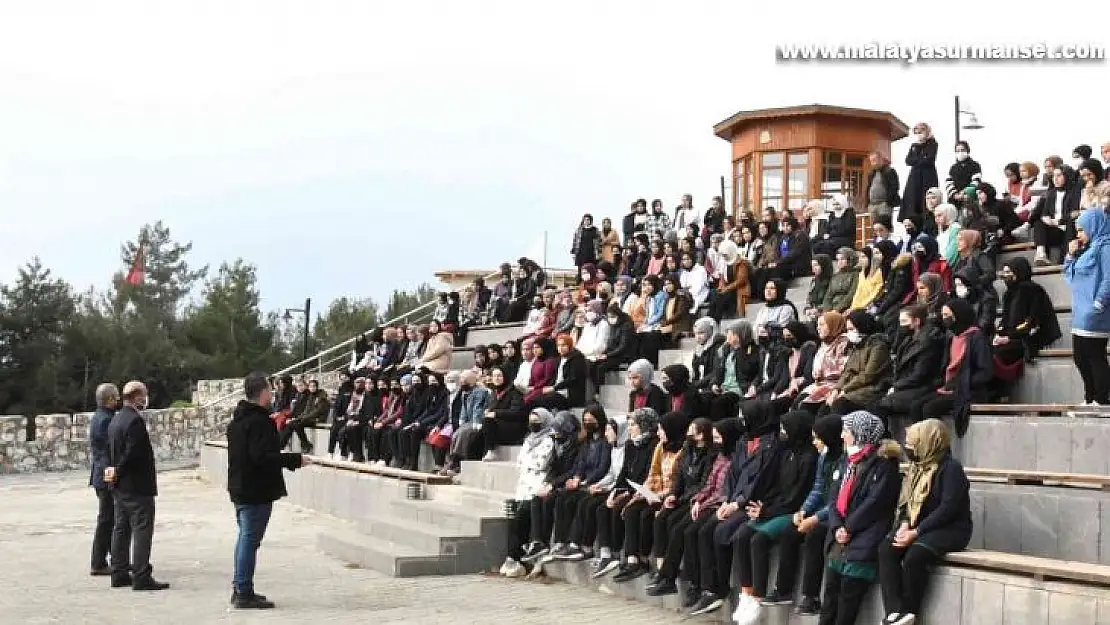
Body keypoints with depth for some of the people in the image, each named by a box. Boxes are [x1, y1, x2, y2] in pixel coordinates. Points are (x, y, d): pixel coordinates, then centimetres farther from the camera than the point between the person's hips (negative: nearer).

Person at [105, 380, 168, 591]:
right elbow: (133, 453, -23)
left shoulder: (115, 421, 13)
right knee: (142, 528, -7)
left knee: (121, 528, 14)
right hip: (137, 486, -10)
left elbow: (111, 451, 15)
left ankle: (119, 574, 19)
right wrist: (118, 472, -11)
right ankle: (141, 577, -8)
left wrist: (115, 471, 8)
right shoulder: (135, 420, -18)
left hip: (119, 487, 10)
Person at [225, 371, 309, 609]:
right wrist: (295, 459, -21)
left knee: (245, 538, 17)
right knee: (250, 540, -5)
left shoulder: (237, 419, 12)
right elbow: (263, 456, -26)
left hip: (239, 488, 10)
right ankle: (244, 593, -2)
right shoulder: (259, 421, -19)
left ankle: (240, 589, 23)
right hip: (256, 491, -10)